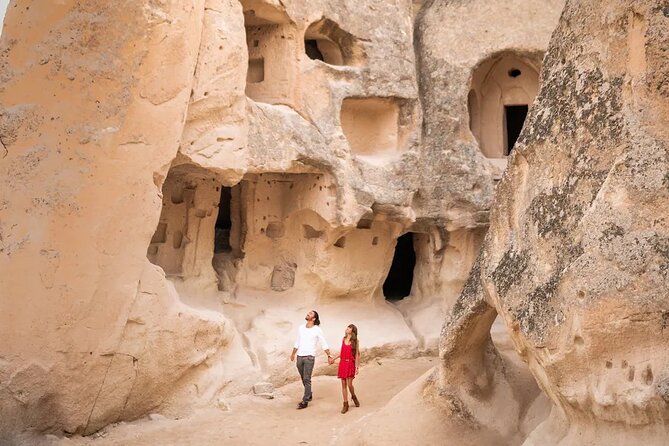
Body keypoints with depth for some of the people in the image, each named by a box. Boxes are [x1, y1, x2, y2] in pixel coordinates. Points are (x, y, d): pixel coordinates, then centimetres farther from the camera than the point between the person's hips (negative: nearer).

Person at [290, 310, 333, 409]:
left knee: (307, 379, -8)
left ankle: (305, 401, -6)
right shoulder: (301, 328, 9)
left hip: (309, 357, -5)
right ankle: (309, 395, 32)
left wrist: (329, 356, -7)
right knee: (303, 379, 14)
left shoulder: (317, 330, -5)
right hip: (300, 357, 5)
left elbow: (324, 344, -2)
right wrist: (293, 354, 24)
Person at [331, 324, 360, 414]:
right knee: (343, 384, 4)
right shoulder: (343, 339, 8)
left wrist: (356, 367, -8)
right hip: (342, 363, 4)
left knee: (349, 384, -7)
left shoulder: (355, 341, -5)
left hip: (350, 364, -4)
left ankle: (354, 397, 25)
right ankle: (345, 405, 10)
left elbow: (357, 354, -4)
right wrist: (334, 358, 21)